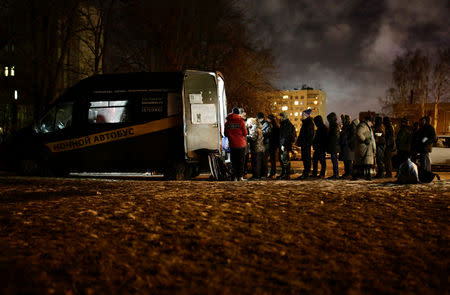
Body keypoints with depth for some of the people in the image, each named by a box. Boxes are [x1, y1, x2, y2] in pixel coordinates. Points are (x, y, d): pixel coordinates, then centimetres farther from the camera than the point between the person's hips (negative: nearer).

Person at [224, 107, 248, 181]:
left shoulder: (227, 122, 0)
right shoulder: (241, 121, -7)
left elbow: (226, 134, 6)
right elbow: (245, 133, -5)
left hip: (232, 144, 2)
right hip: (241, 144, -2)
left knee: (234, 161, 7)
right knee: (241, 161, 6)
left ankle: (235, 177, 5)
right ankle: (241, 176, 3)